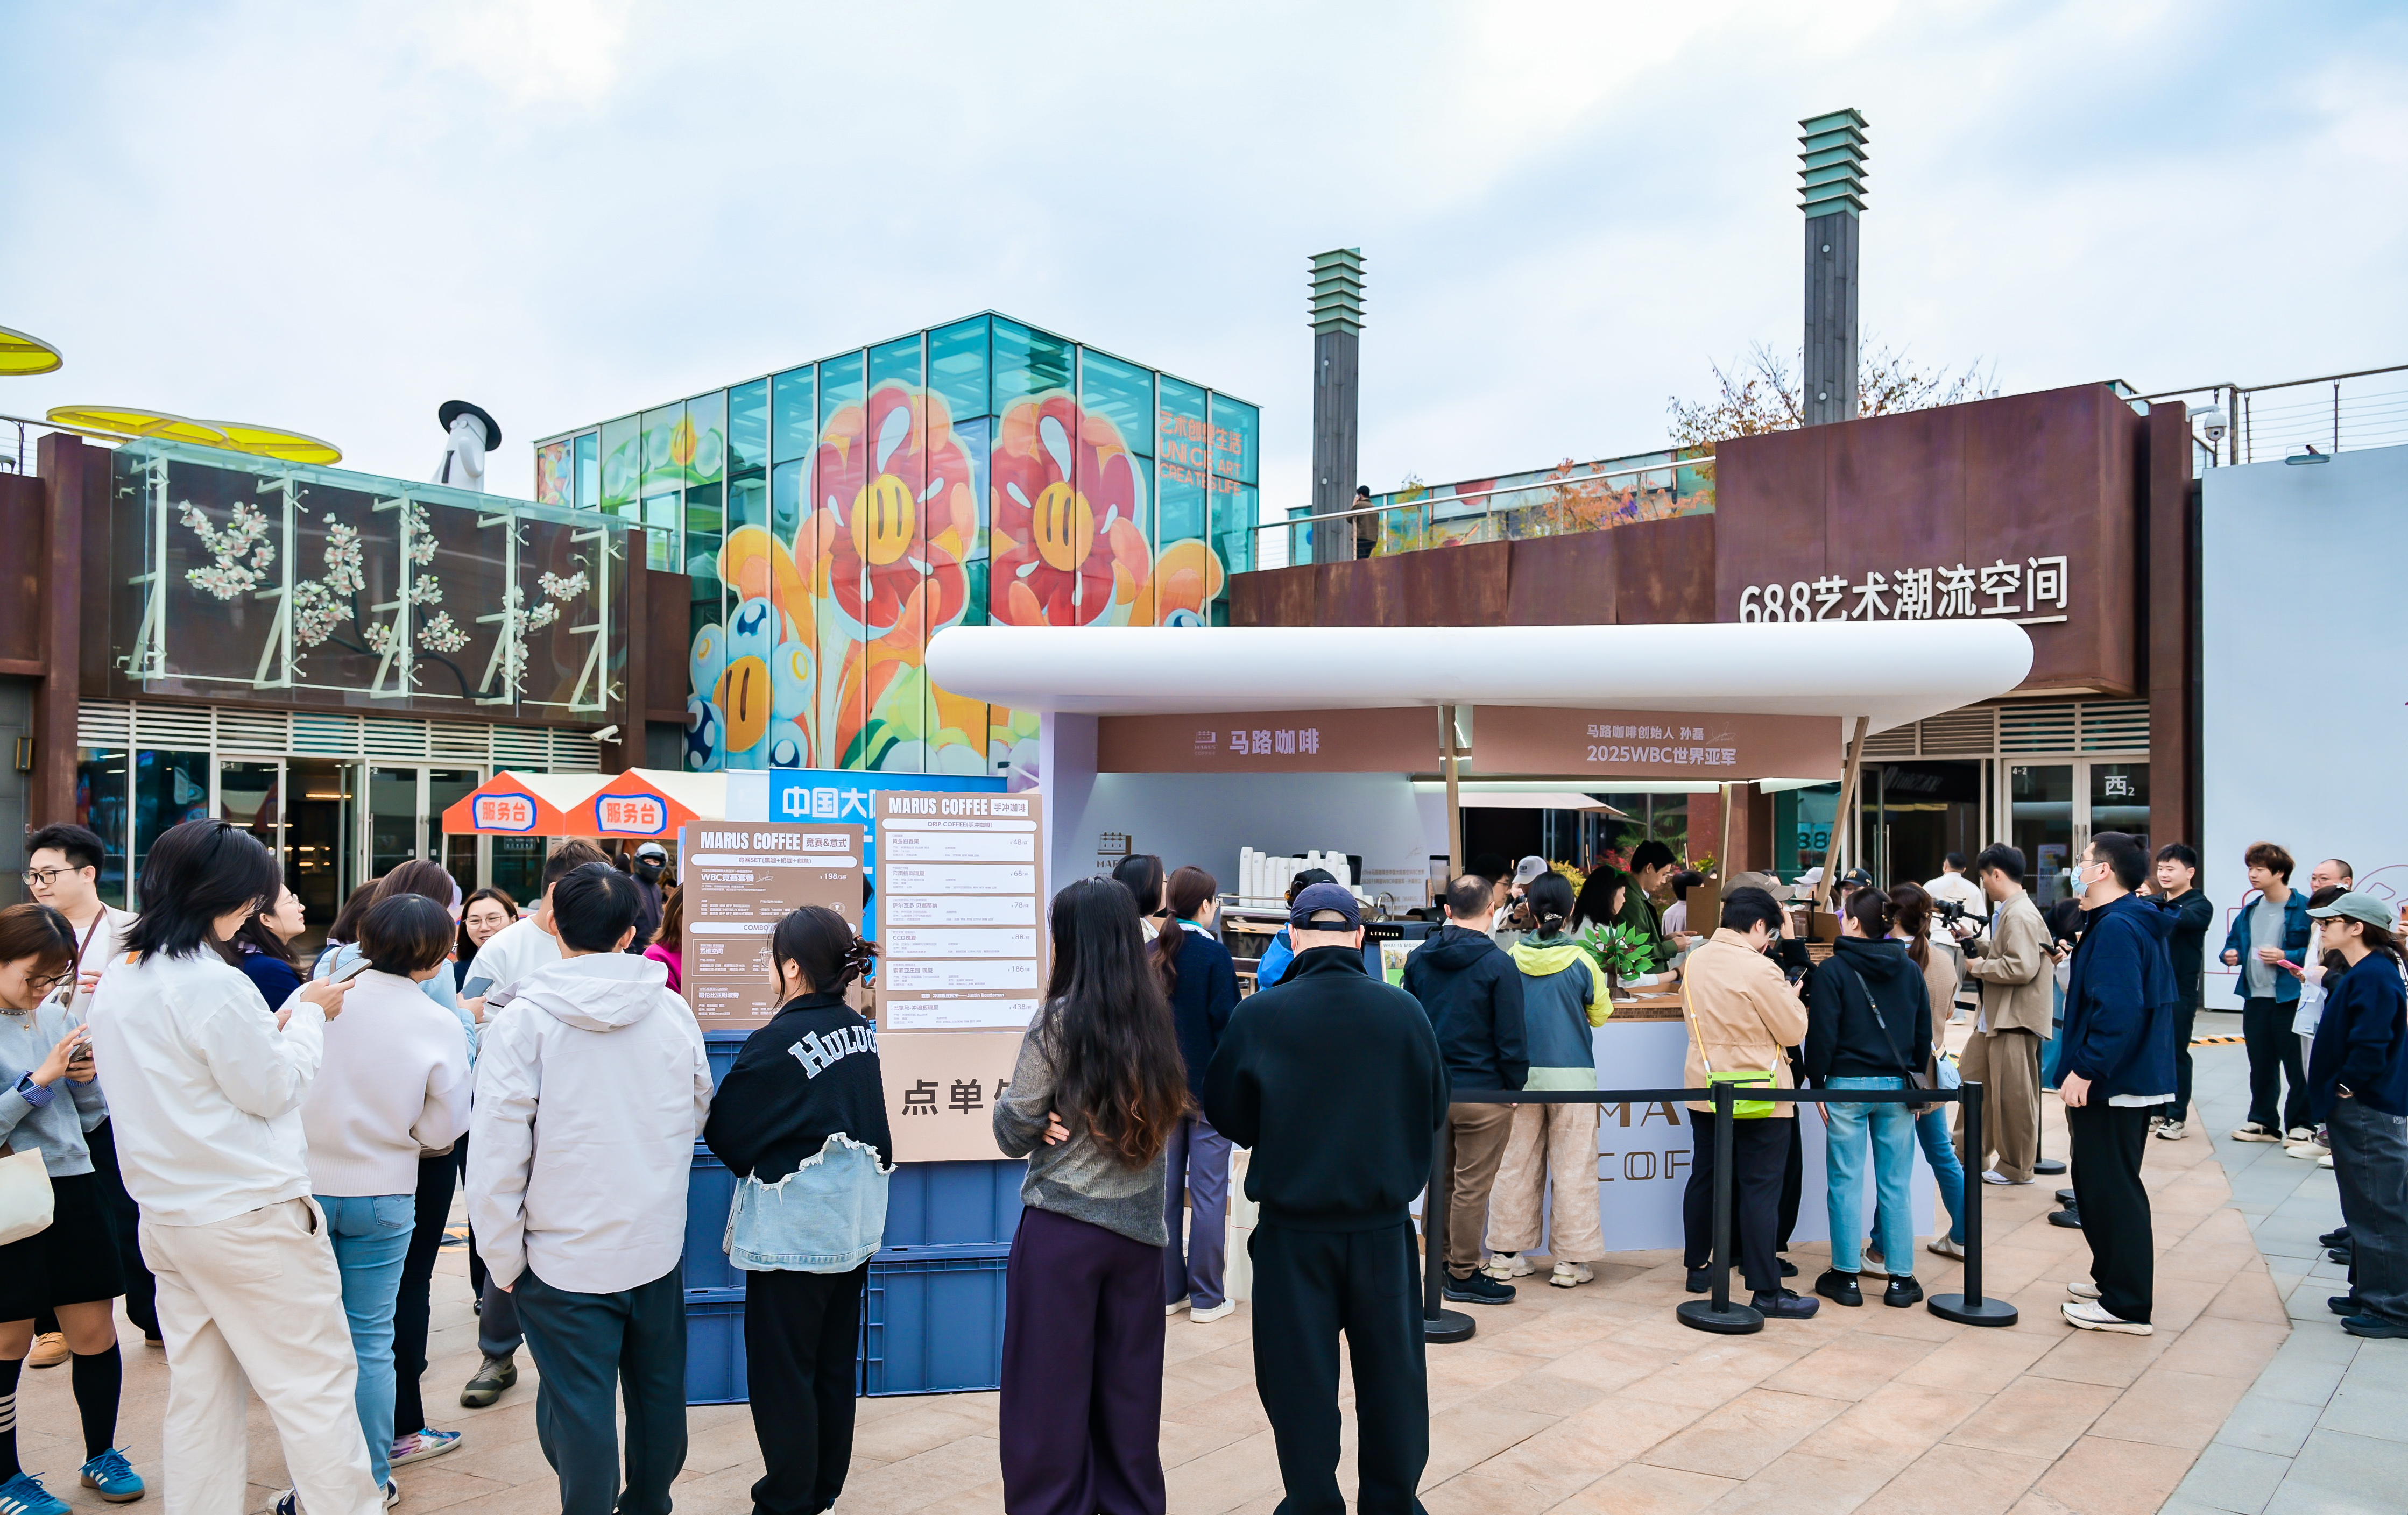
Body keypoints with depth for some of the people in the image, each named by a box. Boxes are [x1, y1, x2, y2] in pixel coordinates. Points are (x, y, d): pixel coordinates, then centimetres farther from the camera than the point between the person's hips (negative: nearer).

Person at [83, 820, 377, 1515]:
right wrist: (308, 1017, 2)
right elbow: (274, 1090, -11)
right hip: (250, 1217, -9)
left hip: (168, 1217, 9)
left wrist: (279, 1022, 13)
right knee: (315, 1387, -1)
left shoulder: (116, 981, 8)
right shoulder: (213, 983, -19)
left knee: (198, 1394, 14)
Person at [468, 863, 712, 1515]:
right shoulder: (674, 1012, -4)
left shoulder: (521, 1021, -15)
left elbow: (497, 1156, -14)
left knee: (580, 1409, 7)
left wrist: (503, 1263, -3)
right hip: (658, 1247, 4)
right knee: (659, 1392, 20)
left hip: (565, 1258, -4)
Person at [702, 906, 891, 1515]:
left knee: (782, 1372, 7)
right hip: (856, 1222, 7)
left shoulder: (776, 1042, -19)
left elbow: (724, 1131, -10)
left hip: (794, 1230, -7)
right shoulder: (861, 1030, 2)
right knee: (834, 1362, 18)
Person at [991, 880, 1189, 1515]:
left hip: (1063, 1227, -5)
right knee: (1128, 1388, 15)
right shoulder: (1157, 1017, 2)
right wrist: (1100, 1124, 5)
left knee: (1049, 1392, 7)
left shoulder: (1060, 1020, -13)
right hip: (1141, 1226, 5)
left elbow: (1013, 1133, -7)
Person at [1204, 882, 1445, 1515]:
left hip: (1292, 1228, -1)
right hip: (1383, 1224, 2)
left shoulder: (1259, 1016, -13)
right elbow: (1434, 1111, 3)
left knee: (1301, 1374, 12)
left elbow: (1224, 1113, -1)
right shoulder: (1404, 1011, -9)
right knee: (1392, 1368, 17)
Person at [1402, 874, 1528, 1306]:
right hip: (1483, 1091, -6)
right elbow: (1511, 1038, -12)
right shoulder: (1499, 965, -13)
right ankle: (1463, 1275, 12)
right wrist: (1516, 1085, 1)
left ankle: (1442, 1262, 28)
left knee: (1440, 1180, 17)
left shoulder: (1418, 959, 3)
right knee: (1472, 1186, 3)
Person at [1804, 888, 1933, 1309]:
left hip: (1847, 1085, -4)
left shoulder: (1832, 970, -8)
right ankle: (1901, 1279, 13)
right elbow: (1924, 1033, 11)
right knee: (1897, 1185, 8)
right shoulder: (1910, 970, 6)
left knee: (1845, 1183, 4)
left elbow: (1822, 1034, -9)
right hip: (1898, 1085, 4)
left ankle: (1846, 1277, 10)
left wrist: (1817, 1084, -1)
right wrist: (1915, 1080, 19)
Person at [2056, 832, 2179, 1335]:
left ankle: (2126, 1305, 6)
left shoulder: (2116, 929, -20)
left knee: (2110, 1189, -2)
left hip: (2110, 1085, -11)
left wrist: (2086, 1070, -25)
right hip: (2135, 1076, 11)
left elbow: (2117, 1011, -29)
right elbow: (2165, 1001, 22)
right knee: (2102, 1184, 20)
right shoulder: (2141, 924, 14)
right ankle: (2113, 1279, 32)